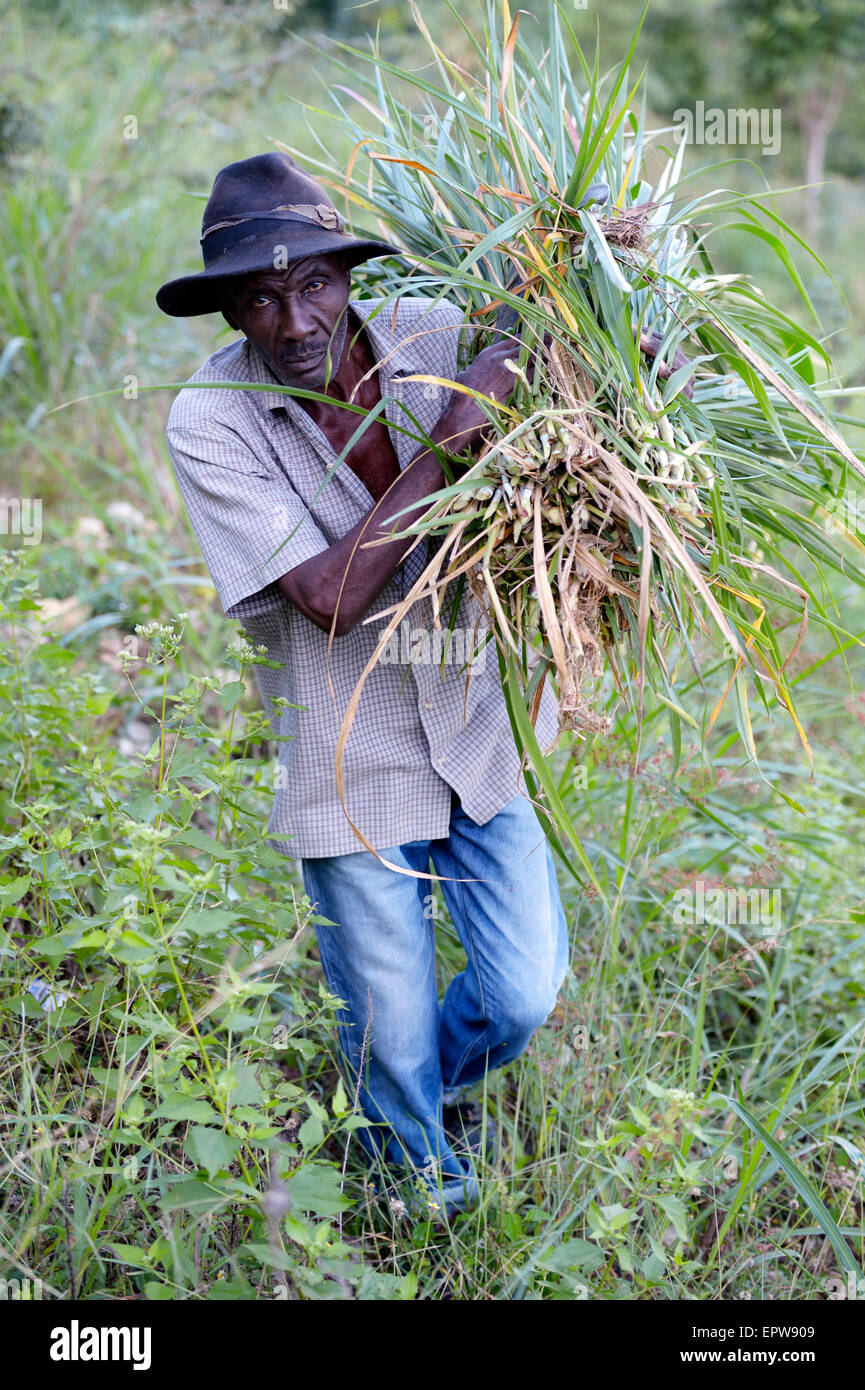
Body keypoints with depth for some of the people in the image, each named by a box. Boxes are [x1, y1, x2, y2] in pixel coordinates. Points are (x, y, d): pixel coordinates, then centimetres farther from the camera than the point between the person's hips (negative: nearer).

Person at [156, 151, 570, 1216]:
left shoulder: (436, 336, -8)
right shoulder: (209, 421, -18)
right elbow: (331, 595, -26)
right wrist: (444, 443, -29)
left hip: (477, 734, 3)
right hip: (353, 767, -3)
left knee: (525, 993, 10)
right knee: (393, 1035, 11)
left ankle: (441, 1076, 47)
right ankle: (430, 1182, 44)